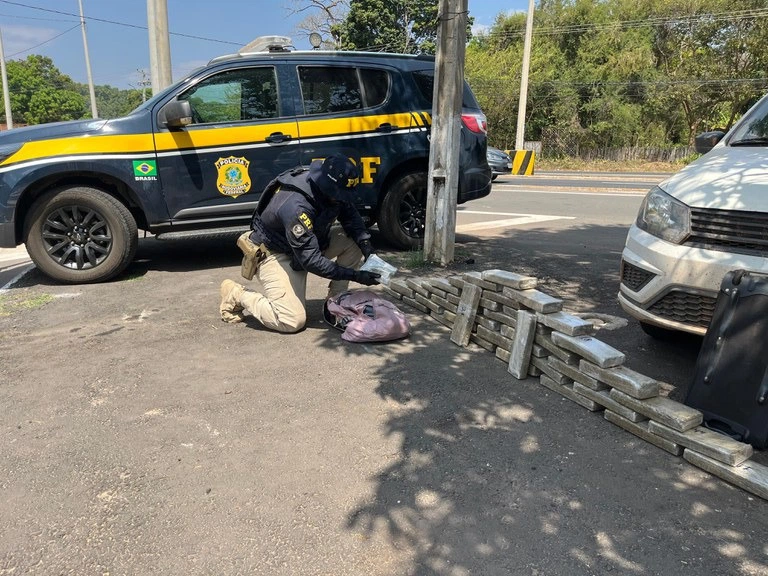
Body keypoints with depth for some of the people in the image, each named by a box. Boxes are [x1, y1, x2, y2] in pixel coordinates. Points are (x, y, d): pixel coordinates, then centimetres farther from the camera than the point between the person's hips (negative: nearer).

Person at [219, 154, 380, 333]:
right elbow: (311, 261, -34)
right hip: (275, 254, -8)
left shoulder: (327, 187, -15)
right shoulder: (296, 207, -37)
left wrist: (366, 245, -17)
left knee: (354, 241, -11)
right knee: (293, 321, -18)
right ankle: (237, 294, 4)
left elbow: (351, 217, 1)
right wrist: (354, 275, -33)